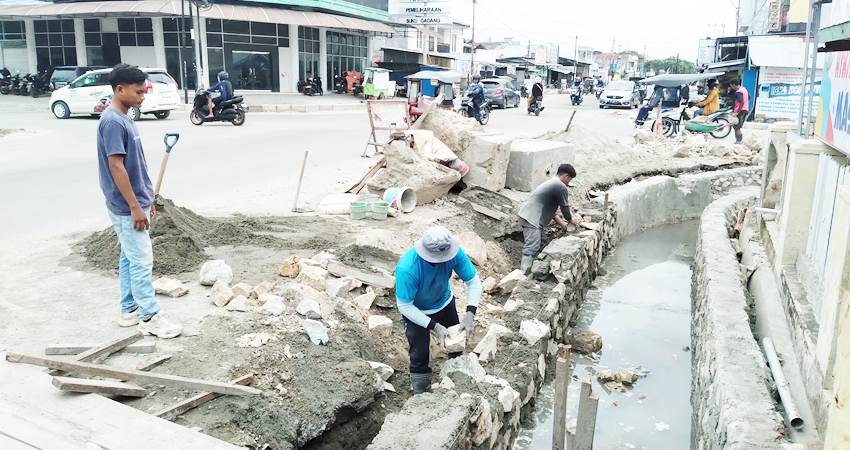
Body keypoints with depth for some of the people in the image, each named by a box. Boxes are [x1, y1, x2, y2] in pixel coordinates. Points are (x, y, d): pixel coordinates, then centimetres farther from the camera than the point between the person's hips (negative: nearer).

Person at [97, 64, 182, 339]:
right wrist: (135, 207, -21)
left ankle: (129, 310, 26)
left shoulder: (124, 119, 12)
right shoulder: (112, 122, -18)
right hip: (127, 208, -10)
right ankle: (150, 318, 5)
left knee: (130, 258, 16)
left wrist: (146, 200, 20)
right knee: (141, 261, -3)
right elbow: (116, 167, -22)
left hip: (134, 203, 10)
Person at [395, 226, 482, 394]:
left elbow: (473, 281, -20)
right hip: (416, 311, -4)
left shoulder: (454, 252, -32)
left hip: (444, 303, 4)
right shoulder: (407, 268, -42)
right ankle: (419, 387, 29)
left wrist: (470, 312, -32)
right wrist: (434, 326, -33)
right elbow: (405, 306, -30)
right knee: (420, 353, -1)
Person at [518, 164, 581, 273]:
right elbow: (565, 207, -6)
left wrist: (562, 223, 25)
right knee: (531, 247, -13)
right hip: (531, 219, -11)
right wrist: (571, 220, 13)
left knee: (539, 244, 16)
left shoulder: (552, 183, 22)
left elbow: (549, 208, 26)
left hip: (527, 216, 11)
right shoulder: (561, 187, -11)